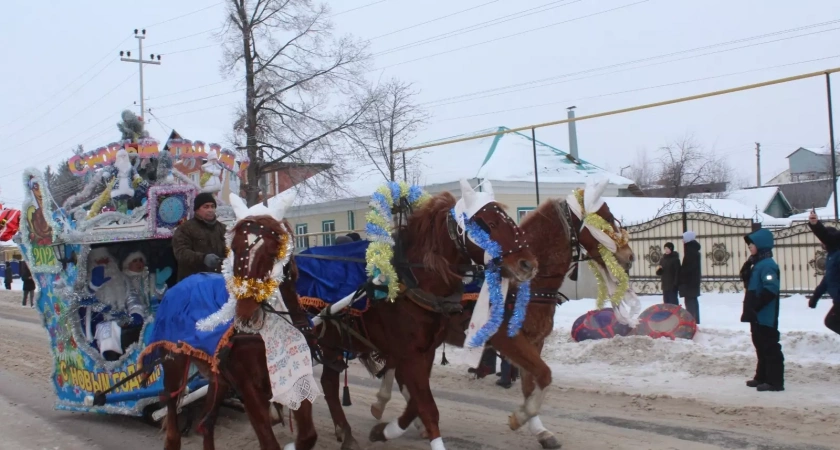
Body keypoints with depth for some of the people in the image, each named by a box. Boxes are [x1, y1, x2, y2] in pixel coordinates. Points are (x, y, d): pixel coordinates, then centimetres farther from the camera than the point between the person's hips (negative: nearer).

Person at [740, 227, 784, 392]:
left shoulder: (767, 265, -17)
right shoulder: (758, 264, 15)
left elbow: (770, 289, -26)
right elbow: (749, 284, 21)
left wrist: (755, 306, -22)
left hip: (765, 316, -11)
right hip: (758, 316, 11)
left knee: (770, 347, -5)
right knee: (761, 346, 17)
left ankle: (775, 381, -2)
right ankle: (762, 377, 26)